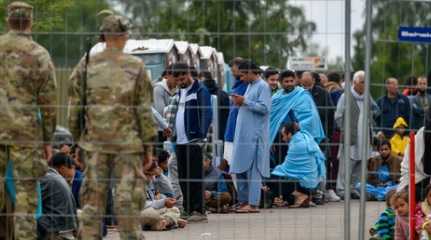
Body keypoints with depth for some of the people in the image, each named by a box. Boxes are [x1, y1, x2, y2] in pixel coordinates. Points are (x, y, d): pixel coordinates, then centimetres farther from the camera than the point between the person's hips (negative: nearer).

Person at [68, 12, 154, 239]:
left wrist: (78, 137, 16)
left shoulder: (86, 66, 2)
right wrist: (148, 143, 3)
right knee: (127, 199, 1)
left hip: (95, 143, 2)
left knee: (93, 197, 6)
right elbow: (144, 110, -3)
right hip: (128, 143, -2)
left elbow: (74, 107, 6)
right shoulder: (135, 67, -4)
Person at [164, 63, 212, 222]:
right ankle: (188, 210, 14)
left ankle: (199, 211, -5)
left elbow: (207, 114, -13)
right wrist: (172, 131, 13)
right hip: (179, 141, 8)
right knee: (183, 177, 9)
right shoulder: (179, 92, 18)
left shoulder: (200, 91, -6)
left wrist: (201, 135, -19)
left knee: (195, 177, -7)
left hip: (193, 141, -8)